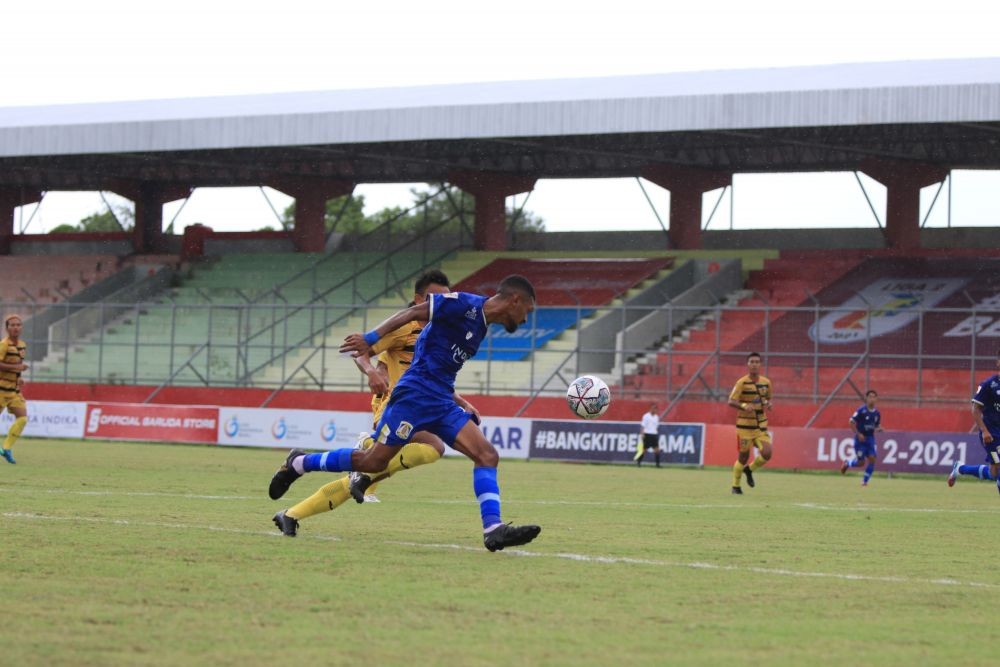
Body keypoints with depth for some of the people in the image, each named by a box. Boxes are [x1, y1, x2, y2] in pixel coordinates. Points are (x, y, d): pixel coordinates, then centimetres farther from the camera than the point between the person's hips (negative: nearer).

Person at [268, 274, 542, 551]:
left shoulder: (481, 325, 18)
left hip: (442, 404, 8)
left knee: (487, 455, -8)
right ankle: (298, 463, 14)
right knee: (374, 461, -5)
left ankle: (493, 530, -17)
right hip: (415, 395, -8)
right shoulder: (465, 304, -9)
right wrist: (371, 339, -20)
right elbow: (412, 313, -13)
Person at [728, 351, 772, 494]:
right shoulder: (742, 383, -8)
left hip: (761, 425, 4)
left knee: (766, 453, -11)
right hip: (745, 425, -4)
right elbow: (731, 402, -12)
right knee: (744, 456, 1)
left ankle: (749, 470, 19)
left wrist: (768, 404, -1)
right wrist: (744, 406, -31)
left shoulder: (766, 383, 7)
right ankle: (736, 486, 21)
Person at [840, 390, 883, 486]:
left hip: (870, 438, 5)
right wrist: (858, 434, -18)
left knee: (872, 459, -10)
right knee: (860, 462, -5)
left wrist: (879, 428, -5)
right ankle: (847, 463, 29)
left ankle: (865, 481, 2)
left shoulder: (877, 413, 4)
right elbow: (852, 423, -11)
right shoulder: (861, 410, -13)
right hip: (860, 438, -5)